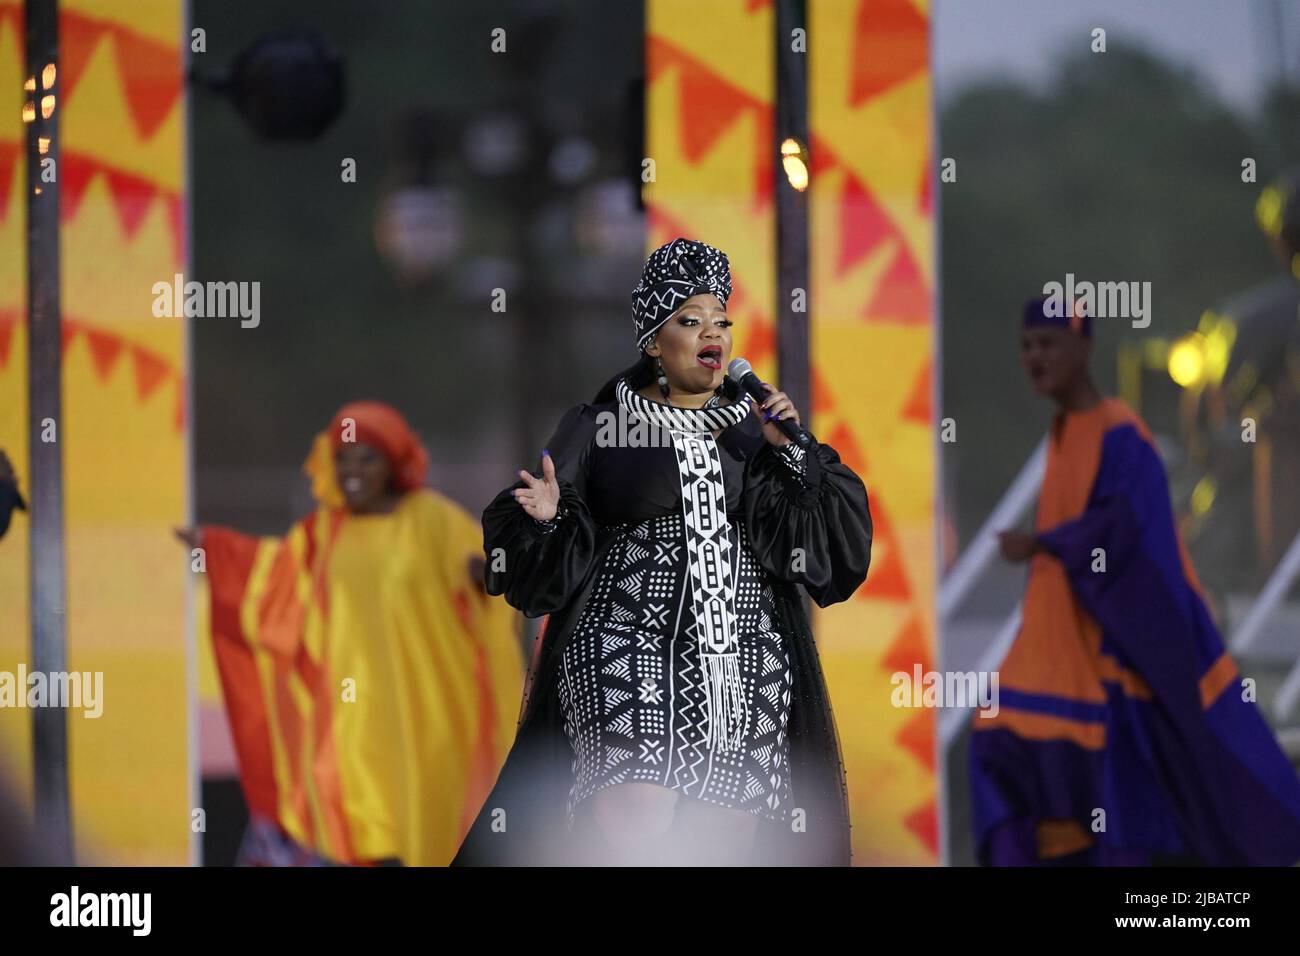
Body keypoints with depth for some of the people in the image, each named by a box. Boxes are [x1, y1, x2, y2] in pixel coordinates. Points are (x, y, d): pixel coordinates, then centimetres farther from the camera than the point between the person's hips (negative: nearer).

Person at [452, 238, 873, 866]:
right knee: (635, 836, -21)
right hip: (631, 648, -3)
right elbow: (555, 557, 5)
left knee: (724, 838, -4)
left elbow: (832, 536, 7)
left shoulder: (754, 430, 15)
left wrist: (788, 454, -5)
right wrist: (546, 516, -16)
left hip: (744, 663, 3)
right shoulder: (597, 429, 8)